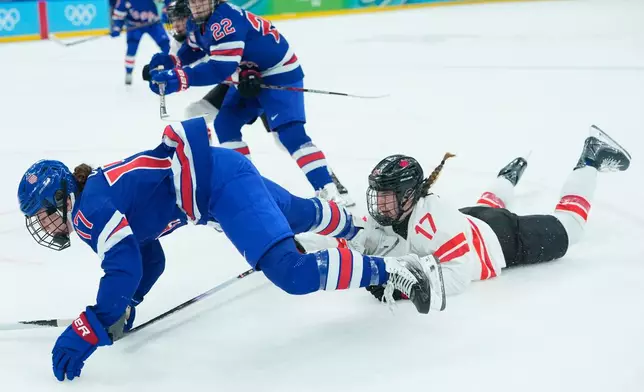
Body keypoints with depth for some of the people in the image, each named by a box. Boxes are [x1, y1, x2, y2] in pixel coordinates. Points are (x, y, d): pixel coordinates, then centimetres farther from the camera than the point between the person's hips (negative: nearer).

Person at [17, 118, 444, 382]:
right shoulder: (99, 192, 15)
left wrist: (90, 330, -25)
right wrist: (123, 309, 15)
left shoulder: (90, 209, -12)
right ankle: (354, 228, 64)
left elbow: (125, 270, -25)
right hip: (224, 174, 10)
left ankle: (395, 270, -15)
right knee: (298, 215, 36)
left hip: (219, 181, -10)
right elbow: (149, 260, 22)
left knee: (293, 273, -24)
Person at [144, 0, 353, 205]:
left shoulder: (227, 20, -31)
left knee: (290, 132, -22)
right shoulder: (197, 22, -1)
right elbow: (193, 49, 16)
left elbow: (222, 68, -39)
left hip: (280, 73, -10)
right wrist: (169, 61, -5)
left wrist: (179, 78, -45)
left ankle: (327, 189, -27)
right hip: (249, 76, 10)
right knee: (225, 123, 5)